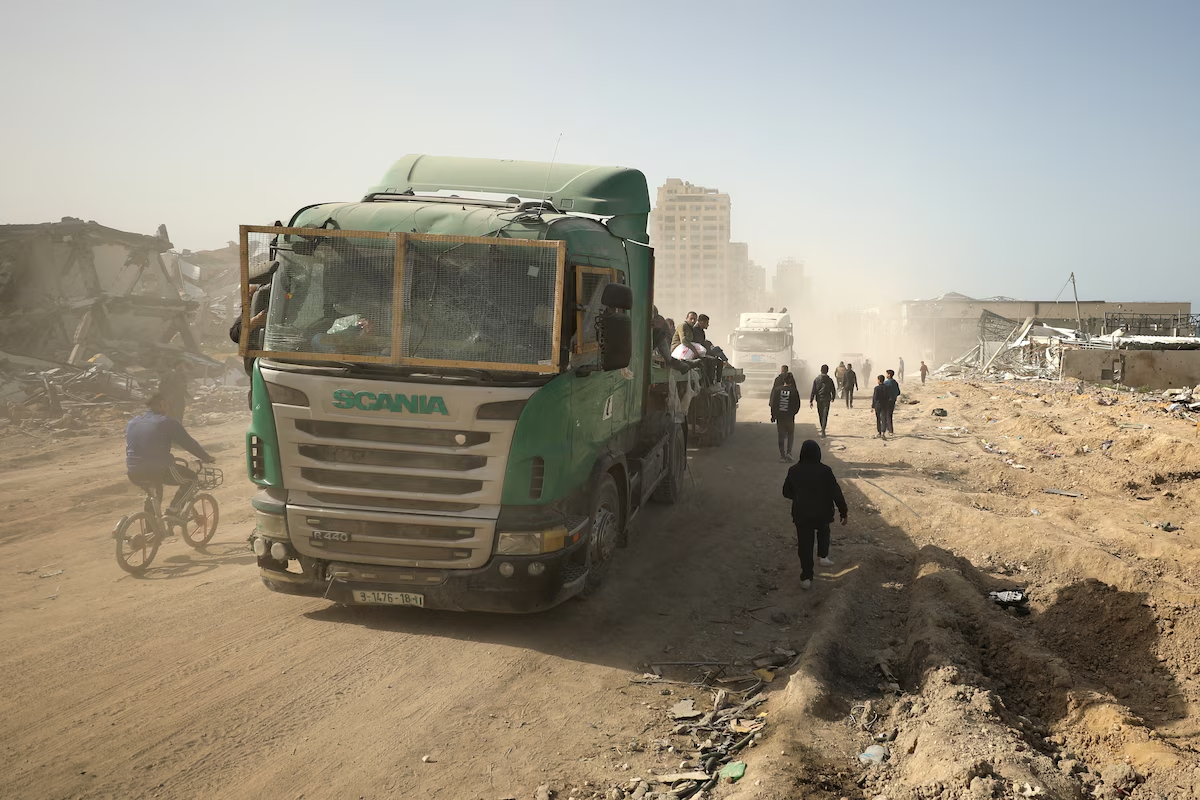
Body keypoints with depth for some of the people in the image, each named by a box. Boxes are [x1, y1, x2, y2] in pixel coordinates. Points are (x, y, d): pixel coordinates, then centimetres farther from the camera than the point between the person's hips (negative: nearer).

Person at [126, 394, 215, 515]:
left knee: (155, 484, 39)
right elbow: (189, 443, 0)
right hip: (159, 471, -7)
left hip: (134, 475, 7)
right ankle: (174, 510, 2)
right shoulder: (168, 423, -3)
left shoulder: (132, 423, 16)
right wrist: (206, 458, 13)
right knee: (191, 478, 16)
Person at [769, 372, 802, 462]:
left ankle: (782, 455, 11)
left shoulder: (776, 390, -5)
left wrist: (773, 415, 8)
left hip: (779, 416, 2)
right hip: (790, 417, -2)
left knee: (781, 436, 10)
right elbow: (797, 406, -4)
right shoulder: (794, 391, -10)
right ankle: (788, 452, -2)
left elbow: (773, 404, -1)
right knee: (790, 435, 14)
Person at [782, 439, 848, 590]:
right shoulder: (824, 470, -14)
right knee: (823, 530, 33)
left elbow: (786, 492, 5)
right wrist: (844, 512, -1)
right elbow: (836, 493, -11)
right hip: (822, 513, -1)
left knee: (805, 545, 9)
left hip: (802, 514, 1)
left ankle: (806, 578, 11)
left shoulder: (794, 471, -7)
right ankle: (824, 556, 25)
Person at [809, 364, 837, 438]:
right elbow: (833, 390, 6)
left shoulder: (816, 380, -3)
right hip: (826, 400, -2)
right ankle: (823, 430, -22)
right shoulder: (829, 380, -3)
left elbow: (813, 391, -5)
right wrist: (832, 398, 24)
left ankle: (822, 429, 31)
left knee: (820, 415, 16)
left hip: (819, 399, 2)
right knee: (825, 416, -6)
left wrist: (811, 401, -4)